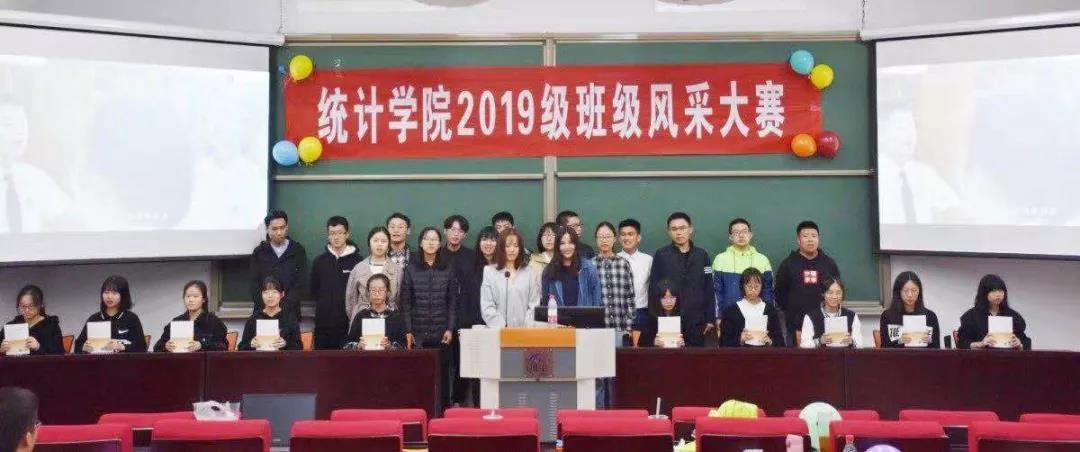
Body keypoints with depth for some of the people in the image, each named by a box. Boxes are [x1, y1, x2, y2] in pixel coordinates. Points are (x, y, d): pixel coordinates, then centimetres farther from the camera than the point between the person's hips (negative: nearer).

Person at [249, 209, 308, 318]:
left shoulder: (298, 251, 4)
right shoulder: (259, 252, 7)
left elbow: (301, 285, -1)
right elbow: (254, 286, 3)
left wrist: (283, 305, -13)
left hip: (290, 312, 0)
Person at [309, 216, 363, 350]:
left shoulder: (358, 260, -2)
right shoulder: (320, 261, 10)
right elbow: (314, 290, 17)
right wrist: (326, 302, 8)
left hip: (350, 322, -3)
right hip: (324, 322, 3)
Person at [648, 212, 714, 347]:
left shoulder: (702, 255, 8)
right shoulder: (660, 255, 2)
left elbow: (709, 289, 7)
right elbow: (653, 289, 1)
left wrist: (711, 319, 3)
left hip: (697, 321, 2)